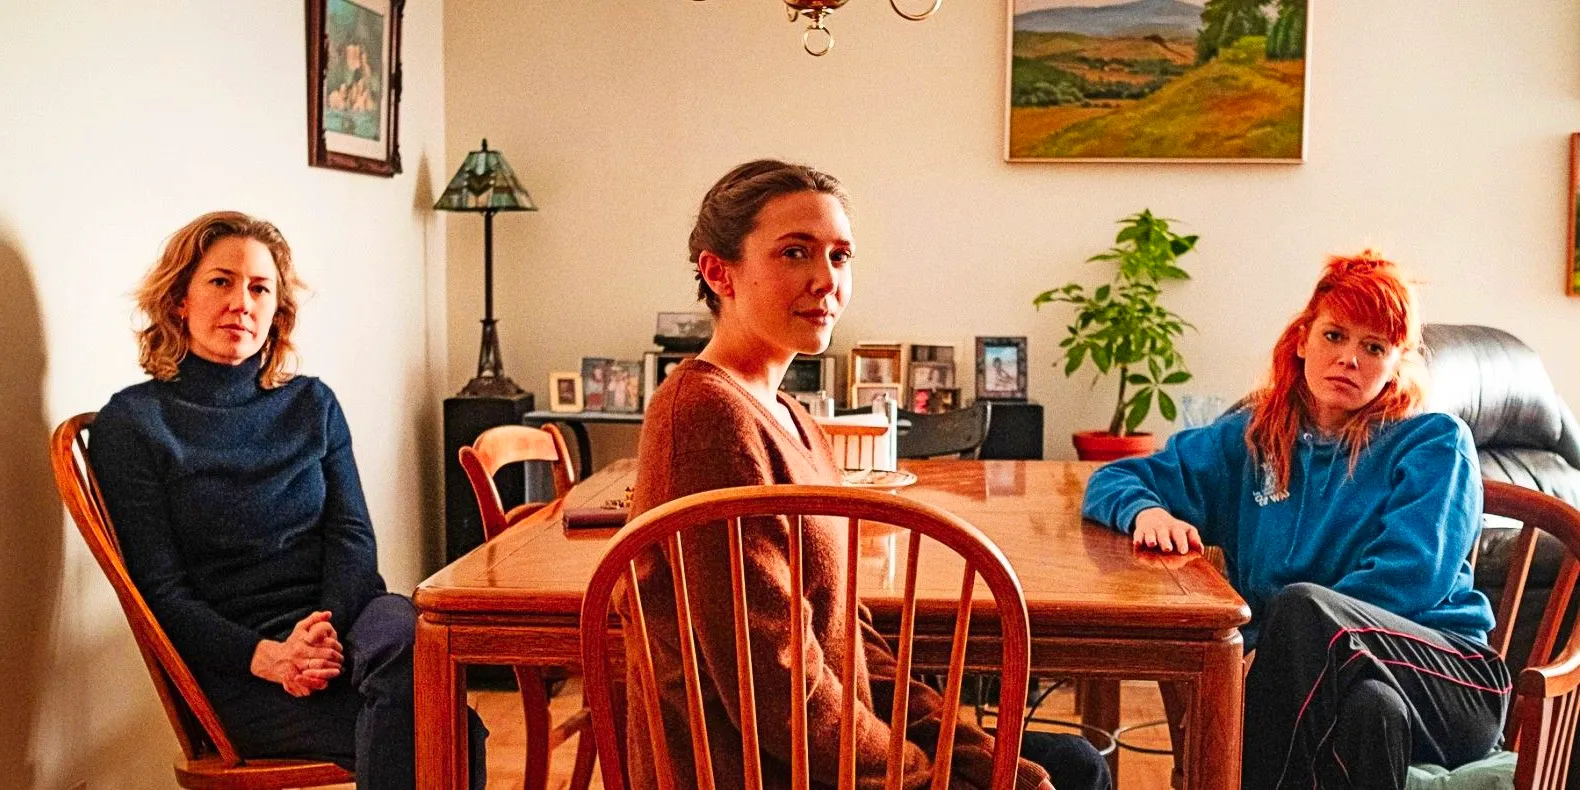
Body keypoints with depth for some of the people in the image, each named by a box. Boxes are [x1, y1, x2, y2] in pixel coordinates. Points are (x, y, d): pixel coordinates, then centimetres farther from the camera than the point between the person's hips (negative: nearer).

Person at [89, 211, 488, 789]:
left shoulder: (312, 403, 17)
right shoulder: (131, 423, 5)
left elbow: (353, 537, 7)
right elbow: (162, 590, -1)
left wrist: (328, 629, -15)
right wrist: (266, 656, -18)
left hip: (345, 615, 4)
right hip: (235, 660, -4)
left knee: (408, 634, -36)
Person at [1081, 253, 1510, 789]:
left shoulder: (1435, 444, 2)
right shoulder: (1251, 439, 13)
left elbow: (1405, 580, -12)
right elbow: (1112, 481, 16)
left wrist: (1260, 641, -17)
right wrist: (1148, 511, -9)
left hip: (1453, 681, -1)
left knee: (1302, 608, -34)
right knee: (1370, 706, -38)